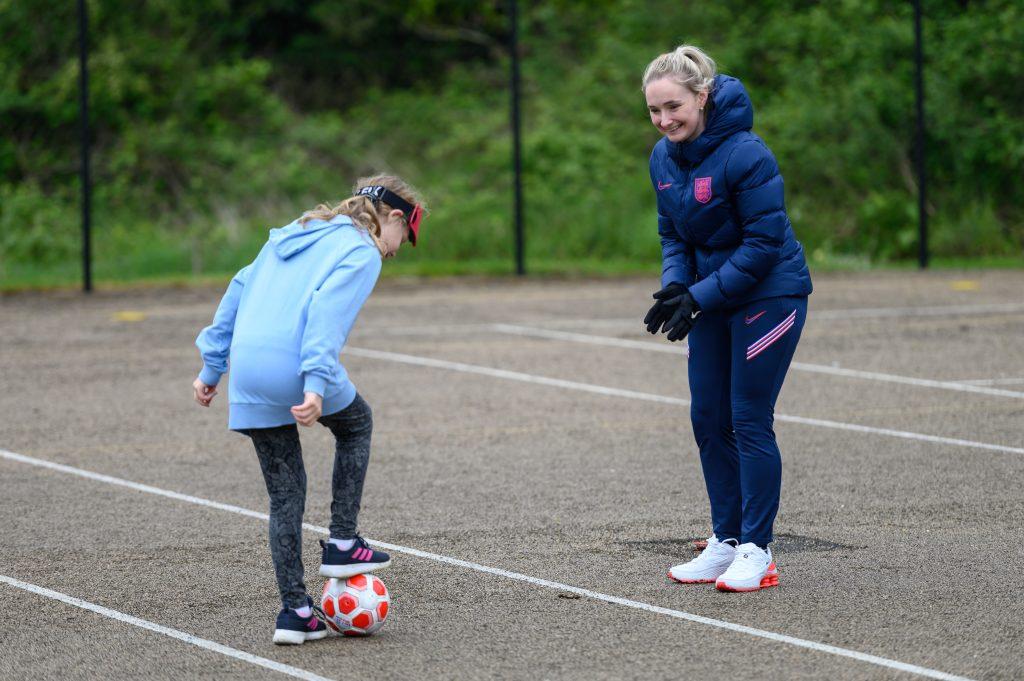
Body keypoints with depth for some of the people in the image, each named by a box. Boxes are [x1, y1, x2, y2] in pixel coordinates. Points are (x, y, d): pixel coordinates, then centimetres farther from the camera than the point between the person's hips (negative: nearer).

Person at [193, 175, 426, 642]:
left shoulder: (291, 235, 25)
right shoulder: (361, 252, 1)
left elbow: (238, 292, 24)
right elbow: (329, 310, -16)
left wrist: (213, 366, 25)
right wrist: (316, 383, -26)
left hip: (247, 375, 7)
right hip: (293, 368, -7)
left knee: (285, 494, 15)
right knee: (356, 425, 26)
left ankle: (294, 611, 12)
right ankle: (342, 543, 19)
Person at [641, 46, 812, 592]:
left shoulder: (745, 155, -22)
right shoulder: (663, 158, 1)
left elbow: (763, 243, -21)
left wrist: (699, 297, -22)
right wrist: (674, 286, -9)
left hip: (769, 295, -8)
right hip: (715, 298, 8)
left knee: (749, 422, -7)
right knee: (708, 419, 7)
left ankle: (757, 552, 1)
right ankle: (725, 542, 17)